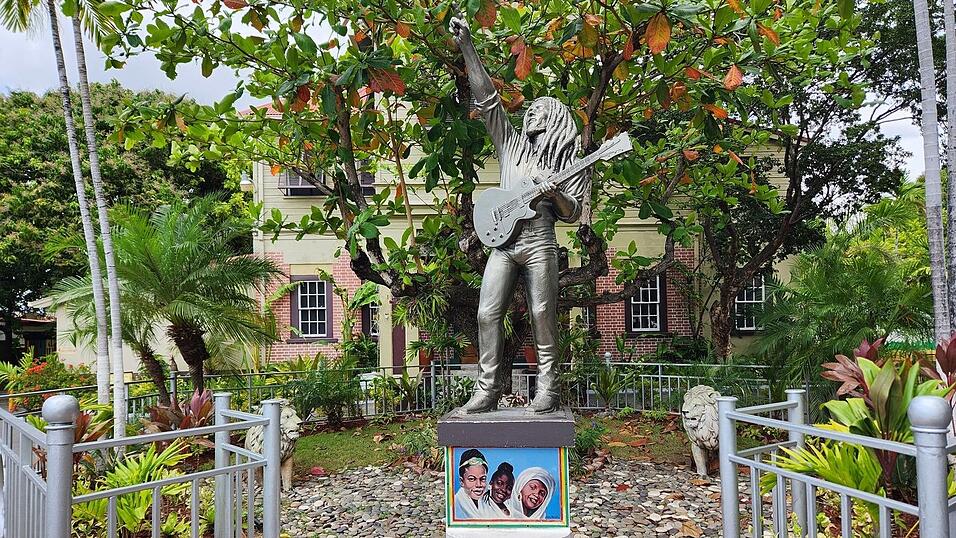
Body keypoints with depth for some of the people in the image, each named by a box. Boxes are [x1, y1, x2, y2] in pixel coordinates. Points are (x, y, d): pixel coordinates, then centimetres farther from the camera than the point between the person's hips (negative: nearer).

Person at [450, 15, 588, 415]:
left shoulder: (568, 160, 12)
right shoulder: (511, 143, 20)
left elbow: (573, 214, 7)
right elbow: (486, 96, 14)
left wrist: (555, 195, -14)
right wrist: (467, 46, 9)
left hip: (539, 243, -3)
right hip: (502, 241, 3)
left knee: (542, 317, -5)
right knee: (487, 314, -6)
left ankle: (547, 391, 3)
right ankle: (487, 390, -2)